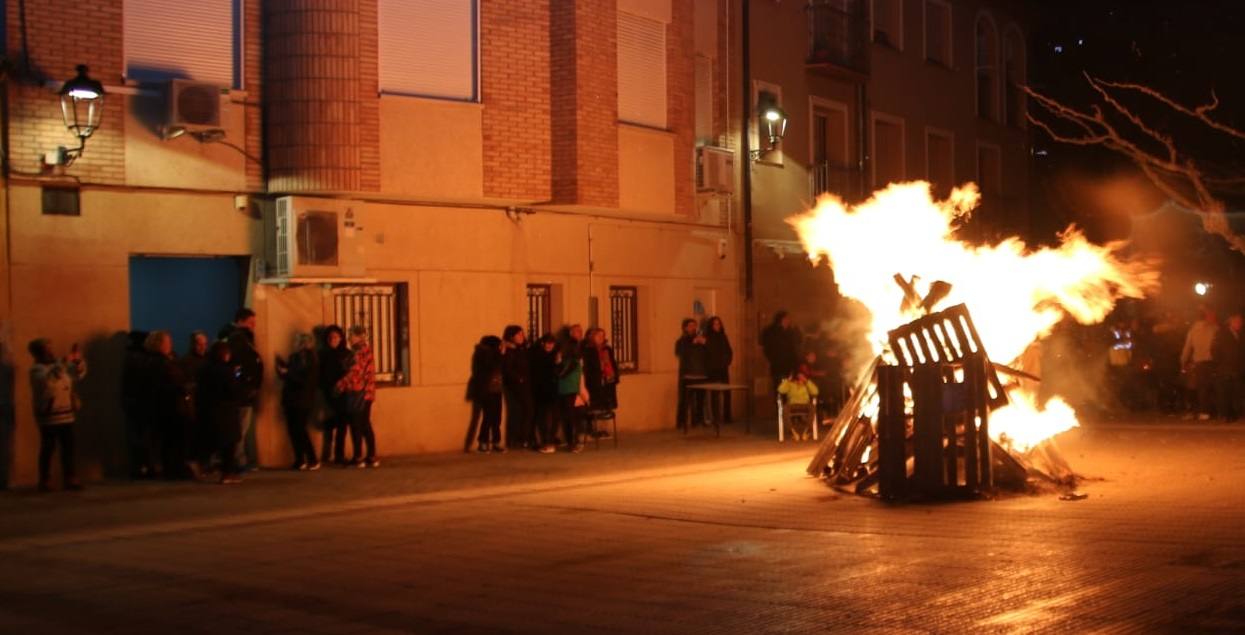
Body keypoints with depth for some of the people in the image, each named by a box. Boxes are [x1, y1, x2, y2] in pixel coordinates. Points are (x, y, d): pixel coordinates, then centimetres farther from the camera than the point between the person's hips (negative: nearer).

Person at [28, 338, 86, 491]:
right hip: (49, 417, -6)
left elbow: (79, 374, 18)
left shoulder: (60, 365, 11)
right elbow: (47, 380, -31)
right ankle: (45, 481, 4)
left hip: (66, 415, 7)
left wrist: (78, 360, 0)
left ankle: (70, 480, 13)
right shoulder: (36, 369, -9)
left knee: (68, 449, 8)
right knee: (48, 449, -2)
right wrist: (64, 363, -35)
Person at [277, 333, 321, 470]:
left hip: (303, 402, -7)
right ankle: (299, 460, 11)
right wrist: (282, 365, 5)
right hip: (291, 400, 7)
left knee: (300, 430, -8)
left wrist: (287, 373, -18)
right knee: (293, 430, 5)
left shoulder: (310, 360, -11)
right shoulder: (295, 357, 9)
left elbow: (304, 380, -20)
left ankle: (313, 461, -3)